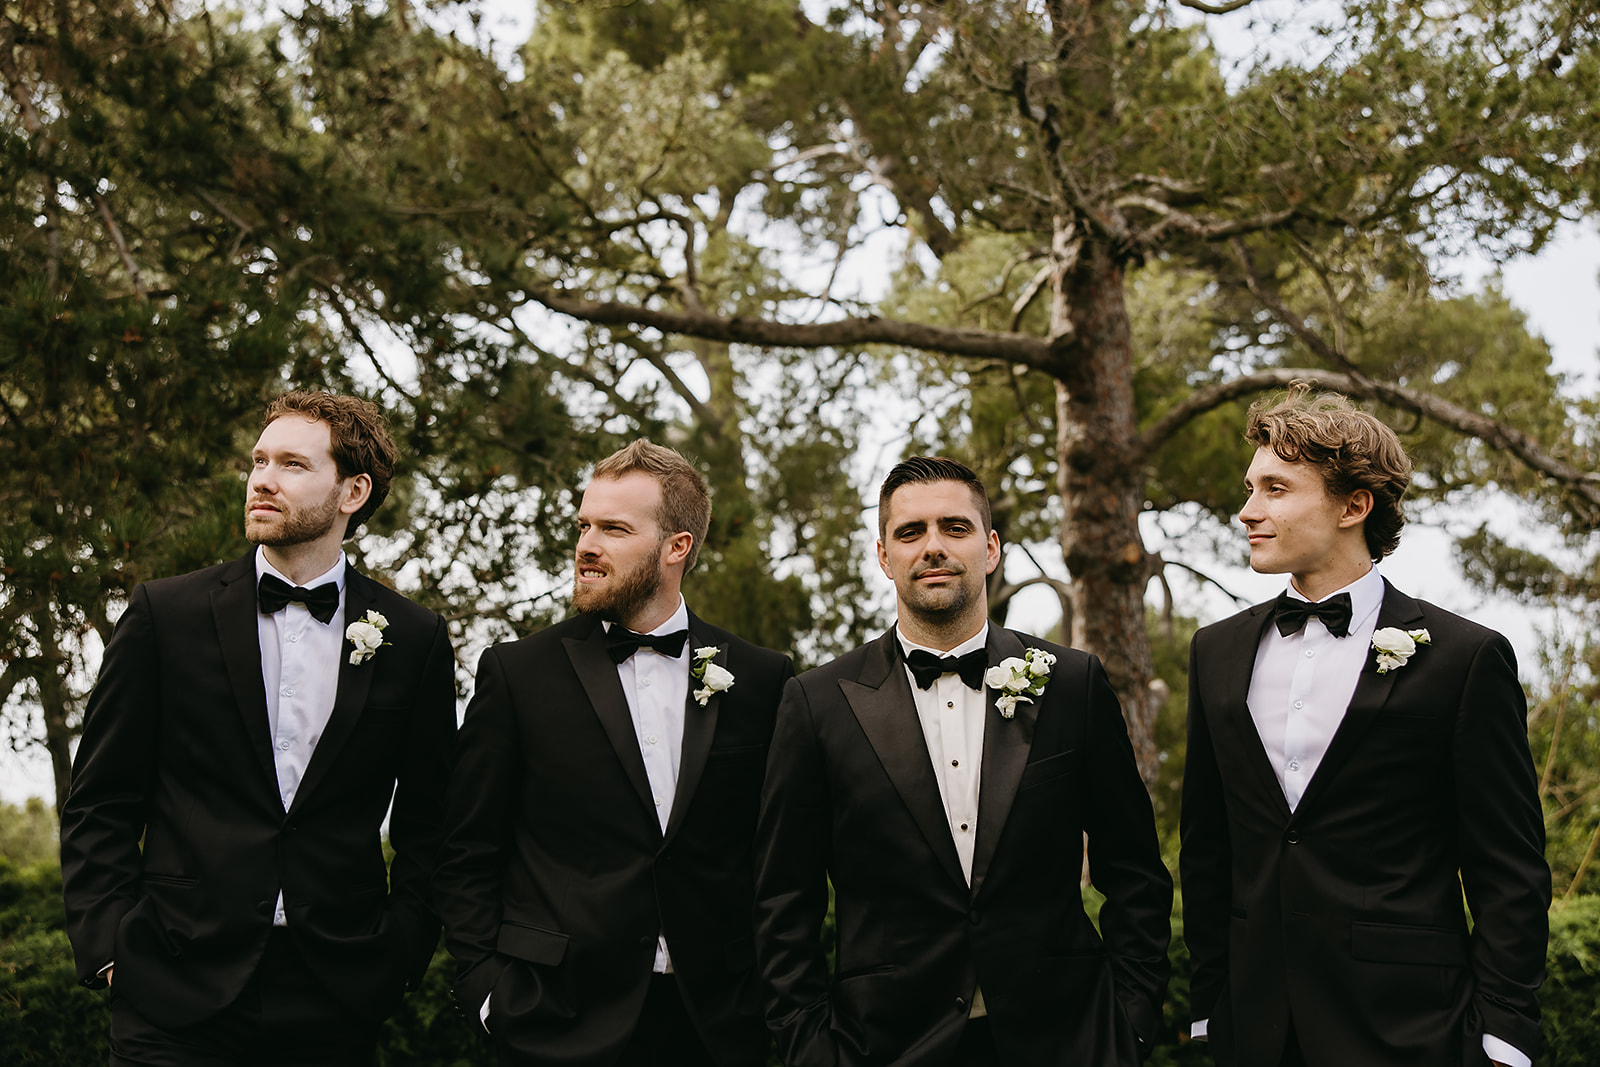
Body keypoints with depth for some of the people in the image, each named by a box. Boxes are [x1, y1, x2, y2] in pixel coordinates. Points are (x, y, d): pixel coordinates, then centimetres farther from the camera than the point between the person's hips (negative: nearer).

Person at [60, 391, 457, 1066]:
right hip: (176, 992, 0)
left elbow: (428, 823, 9)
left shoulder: (414, 640, 4)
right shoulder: (164, 614, 2)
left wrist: (401, 953, 1)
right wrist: (109, 948, -4)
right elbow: (99, 804, 3)